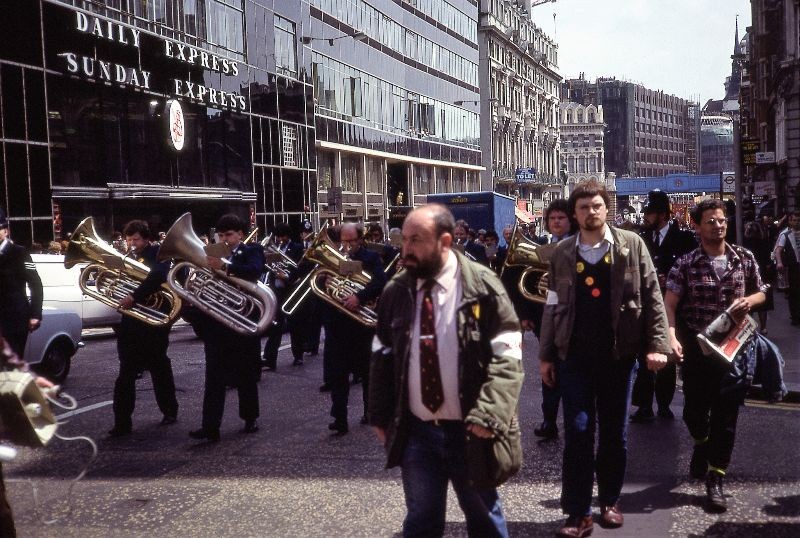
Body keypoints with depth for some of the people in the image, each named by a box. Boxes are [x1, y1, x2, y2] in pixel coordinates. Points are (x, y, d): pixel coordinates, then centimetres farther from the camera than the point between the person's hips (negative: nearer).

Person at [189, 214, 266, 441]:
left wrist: (224, 266, -38)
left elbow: (254, 270, -24)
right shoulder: (212, 256, 11)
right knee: (214, 377, -1)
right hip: (217, 324, 3)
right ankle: (210, 426, -2)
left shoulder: (252, 251, -1)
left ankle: (250, 418, 25)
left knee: (246, 375, 11)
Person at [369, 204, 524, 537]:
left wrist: (489, 415, -22)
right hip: (415, 431, 3)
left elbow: (507, 357, -12)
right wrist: (380, 416, 7)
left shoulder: (482, 285, -10)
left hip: (469, 431, -2)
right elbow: (382, 357, 11)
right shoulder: (396, 292, 2)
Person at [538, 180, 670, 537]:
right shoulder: (562, 253, 4)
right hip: (574, 356, 0)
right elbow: (552, 306, 7)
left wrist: (657, 343, -8)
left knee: (614, 431, 10)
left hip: (618, 354, 0)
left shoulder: (631, 245, 1)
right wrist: (546, 354, 5)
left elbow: (652, 295, -1)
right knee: (578, 431, -1)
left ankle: (609, 501, 27)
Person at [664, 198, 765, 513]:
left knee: (726, 415, 2)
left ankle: (715, 480, 11)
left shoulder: (745, 259, 3)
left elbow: (760, 293, 16)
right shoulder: (686, 264, -5)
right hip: (696, 349, -1)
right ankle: (701, 444, 43)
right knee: (694, 410, 9)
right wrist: (672, 337, -28)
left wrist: (748, 301, -9)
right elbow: (669, 306, -11)